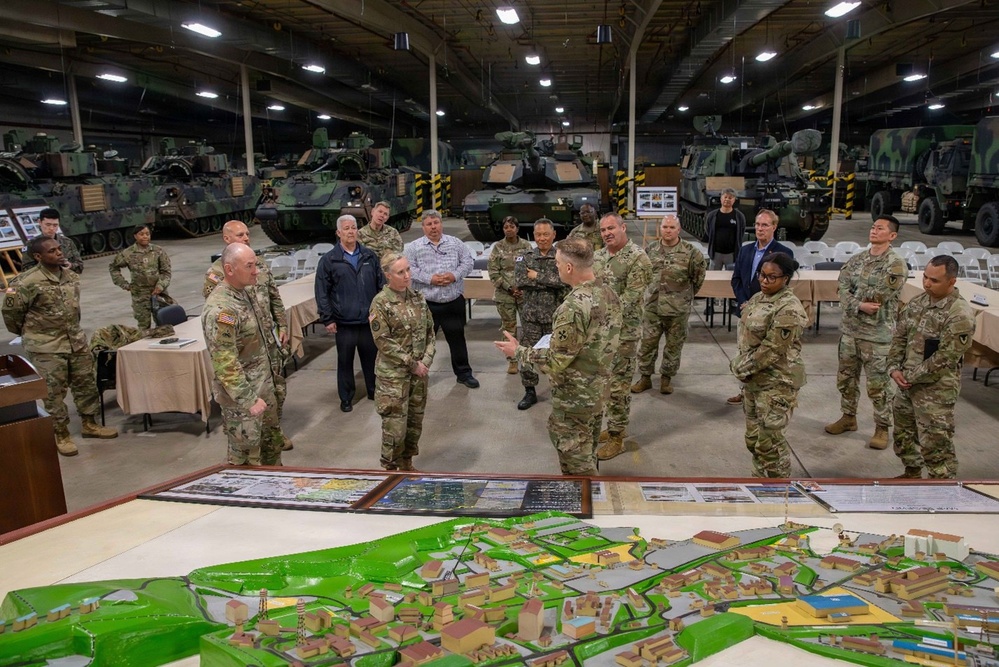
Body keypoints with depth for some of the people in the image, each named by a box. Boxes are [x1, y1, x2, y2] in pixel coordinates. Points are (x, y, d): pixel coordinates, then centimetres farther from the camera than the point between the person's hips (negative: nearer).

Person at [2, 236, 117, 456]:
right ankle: (61, 435, 16)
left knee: (85, 383, 13)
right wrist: (26, 333, 6)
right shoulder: (28, 283, -19)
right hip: (46, 347, -6)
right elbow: (10, 311, -7)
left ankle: (89, 425, 29)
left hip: (76, 341, 6)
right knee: (54, 391, 3)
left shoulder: (71, 276, 3)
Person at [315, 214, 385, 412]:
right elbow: (322, 292, -3)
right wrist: (327, 319, -7)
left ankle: (374, 391, 32)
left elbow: (381, 285, 9)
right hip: (344, 322, -2)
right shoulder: (329, 260, -2)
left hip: (370, 320, 2)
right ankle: (346, 398, 22)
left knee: (371, 357, 13)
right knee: (345, 361, 8)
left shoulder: (370, 255, 6)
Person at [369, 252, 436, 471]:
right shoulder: (381, 303, -13)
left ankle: (406, 464, 32)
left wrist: (427, 359, -5)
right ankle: (390, 469, 17)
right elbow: (383, 342, -15)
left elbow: (430, 331, 9)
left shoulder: (417, 297, 5)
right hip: (393, 374, -6)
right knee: (395, 423, -1)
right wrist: (412, 364, -15)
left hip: (419, 371, 6)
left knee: (415, 421, 15)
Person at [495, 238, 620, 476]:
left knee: (575, 461, 8)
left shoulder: (573, 307, -30)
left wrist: (518, 351, -11)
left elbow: (555, 362, -24)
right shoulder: (608, 293, -2)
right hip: (598, 387, 9)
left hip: (574, 395, -9)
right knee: (586, 453, 26)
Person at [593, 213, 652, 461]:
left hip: (623, 331, -7)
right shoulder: (597, 256, 10)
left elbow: (631, 297, -18)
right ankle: (612, 427, 31)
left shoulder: (638, 258, -12)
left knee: (618, 386, 0)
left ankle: (616, 438, 12)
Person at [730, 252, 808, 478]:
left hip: (776, 382, -9)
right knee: (753, 436, 18)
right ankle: (760, 479, 34)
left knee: (769, 440, -2)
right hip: (754, 379, 9)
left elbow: (771, 350, -22)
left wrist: (741, 368, -14)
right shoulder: (758, 298, 7)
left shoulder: (788, 309, -21)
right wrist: (739, 363, 2)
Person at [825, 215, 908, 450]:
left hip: (877, 333, -6)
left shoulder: (896, 264, -12)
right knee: (846, 377, 17)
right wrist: (859, 305, -19)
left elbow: (877, 296, -19)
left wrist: (854, 296, -5)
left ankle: (882, 428, 17)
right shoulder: (857, 259, 7)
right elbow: (843, 290, -2)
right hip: (849, 328, 6)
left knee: (878, 384, 3)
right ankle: (848, 417, 33)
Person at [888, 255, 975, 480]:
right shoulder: (918, 302, 4)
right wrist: (894, 368, -4)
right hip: (907, 384, 8)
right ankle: (912, 474, 42)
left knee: (935, 445, -1)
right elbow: (899, 337, 9)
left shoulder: (960, 315, -19)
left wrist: (910, 376, -16)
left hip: (936, 390, -8)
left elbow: (945, 358, -21)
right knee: (903, 433, 22)